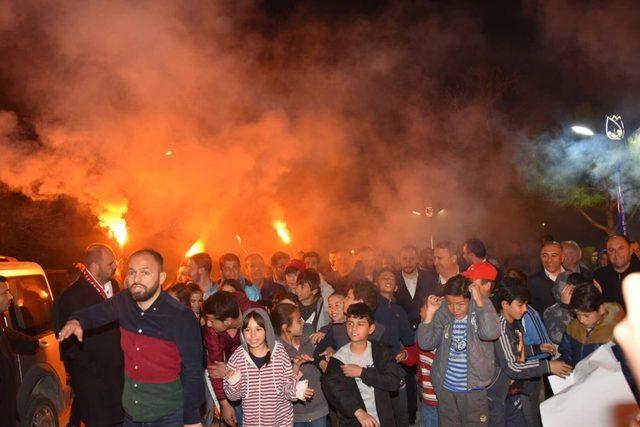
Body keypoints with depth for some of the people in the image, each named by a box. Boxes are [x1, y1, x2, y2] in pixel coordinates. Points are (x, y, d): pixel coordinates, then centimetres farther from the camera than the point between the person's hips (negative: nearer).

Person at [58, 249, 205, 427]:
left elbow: (193, 371, -14)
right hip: (130, 412, 5)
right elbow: (95, 313, 15)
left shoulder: (181, 317, -19)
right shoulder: (123, 302, -6)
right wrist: (76, 321, -7)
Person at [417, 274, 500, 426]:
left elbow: (490, 333, -31)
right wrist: (430, 312, -16)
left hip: (474, 387, -3)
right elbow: (426, 344, -8)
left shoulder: (482, 309, -11)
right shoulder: (442, 313, -4)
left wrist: (479, 300, -27)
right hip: (445, 387, 3)